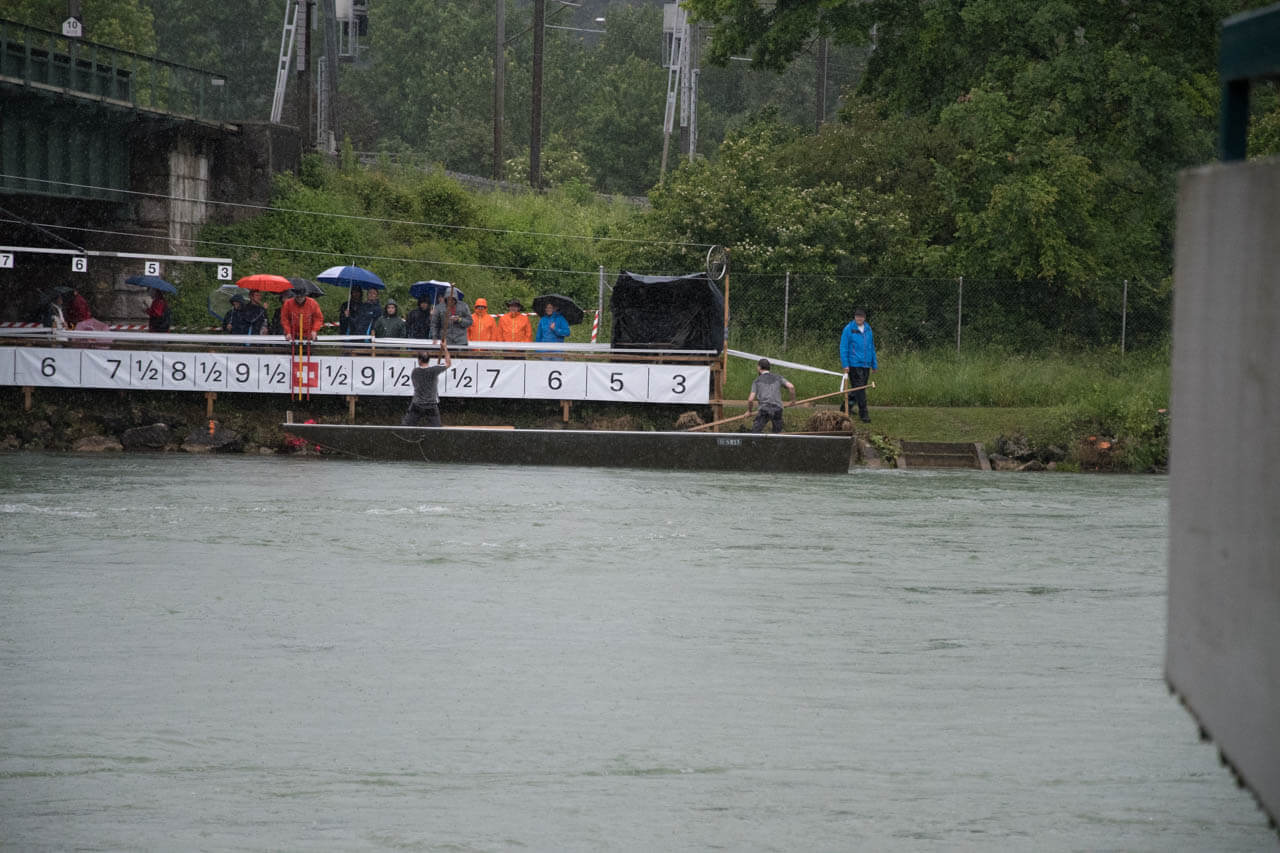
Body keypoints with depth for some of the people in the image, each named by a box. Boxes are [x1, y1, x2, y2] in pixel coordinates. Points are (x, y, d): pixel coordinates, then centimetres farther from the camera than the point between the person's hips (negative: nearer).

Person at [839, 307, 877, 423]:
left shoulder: (868, 329, 10)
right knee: (859, 389, -10)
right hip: (854, 364, -6)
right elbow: (843, 347, -5)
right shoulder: (849, 329, -5)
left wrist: (874, 364, 17)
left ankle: (847, 407, 27)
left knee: (861, 388, 10)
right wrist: (845, 364, -12)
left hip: (866, 365, 6)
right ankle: (863, 414, -10)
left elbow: (872, 348, 17)